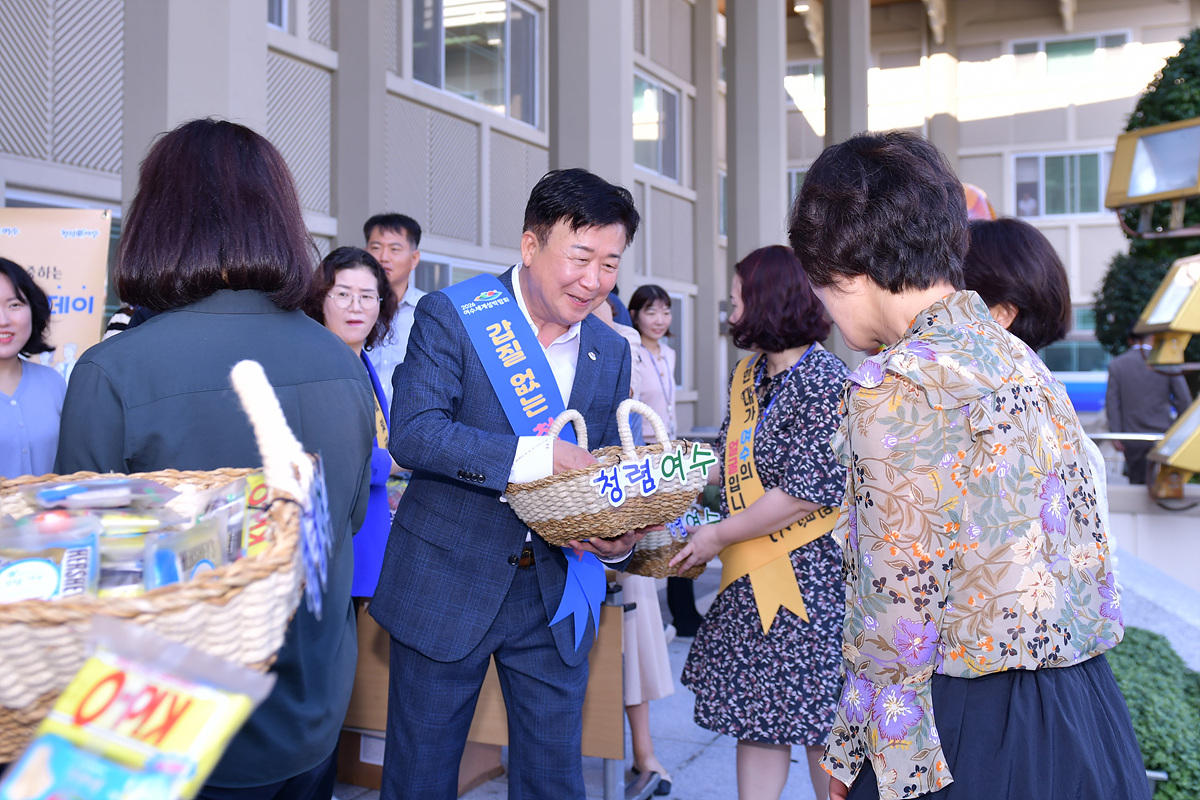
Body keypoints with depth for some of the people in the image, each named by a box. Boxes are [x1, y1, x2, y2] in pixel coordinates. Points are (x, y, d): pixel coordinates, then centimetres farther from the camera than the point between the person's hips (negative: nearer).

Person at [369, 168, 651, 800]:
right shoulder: (449, 316, -9)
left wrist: (620, 536, -9)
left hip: (555, 600, 4)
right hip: (447, 587, -4)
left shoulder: (612, 352, 7)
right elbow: (411, 434, -21)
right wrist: (534, 454, -29)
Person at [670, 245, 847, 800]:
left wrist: (719, 536, -15)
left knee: (819, 722, 4)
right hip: (752, 577, 8)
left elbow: (809, 490, -21)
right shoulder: (748, 377, 11)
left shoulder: (822, 380, -16)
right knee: (753, 712, 13)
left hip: (810, 577, -8)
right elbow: (726, 457, 17)